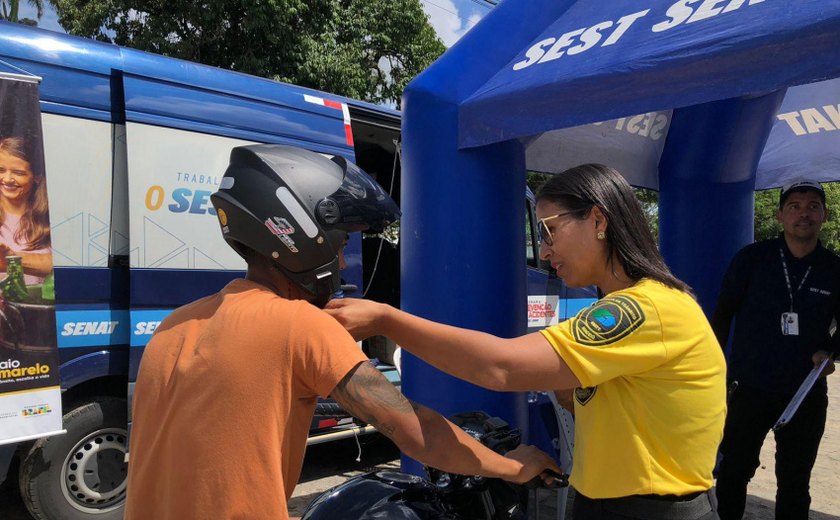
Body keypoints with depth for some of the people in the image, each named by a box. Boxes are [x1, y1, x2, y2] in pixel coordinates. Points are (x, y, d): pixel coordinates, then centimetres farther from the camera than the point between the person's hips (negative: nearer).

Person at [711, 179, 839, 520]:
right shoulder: (751, 258, -5)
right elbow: (722, 316, -1)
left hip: (806, 396, 2)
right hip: (749, 389, -2)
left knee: (795, 481, 14)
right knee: (734, 471, 9)